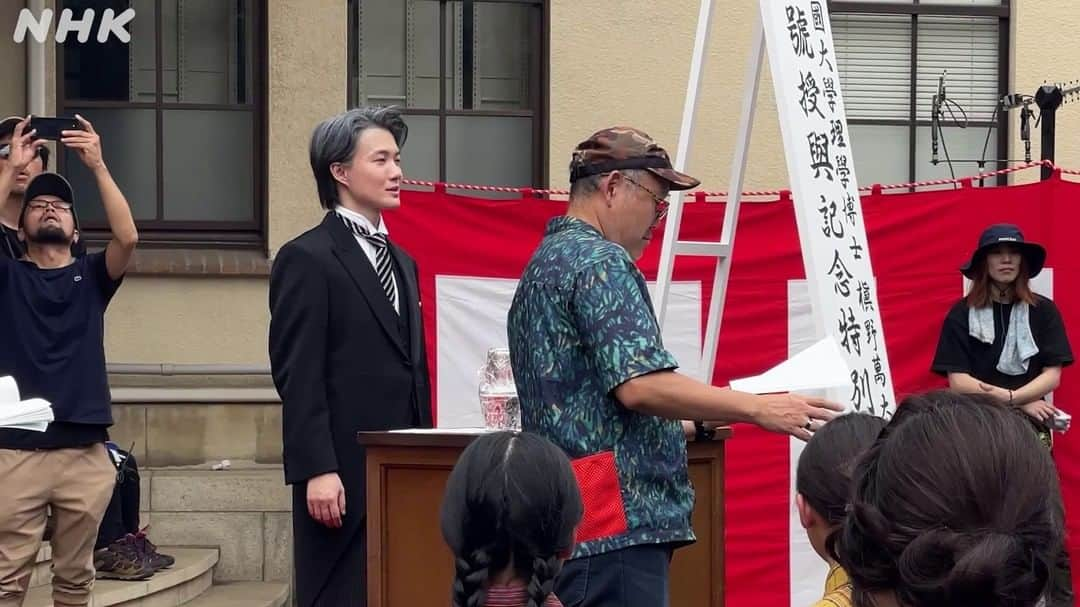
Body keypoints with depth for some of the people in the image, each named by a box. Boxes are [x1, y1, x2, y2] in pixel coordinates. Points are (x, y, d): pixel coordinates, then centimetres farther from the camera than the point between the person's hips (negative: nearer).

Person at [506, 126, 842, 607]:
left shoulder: (546, 262, 21)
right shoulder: (600, 261, -11)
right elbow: (640, 385, -21)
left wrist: (690, 421, 27)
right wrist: (759, 408, -16)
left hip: (564, 526, 11)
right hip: (617, 527, -10)